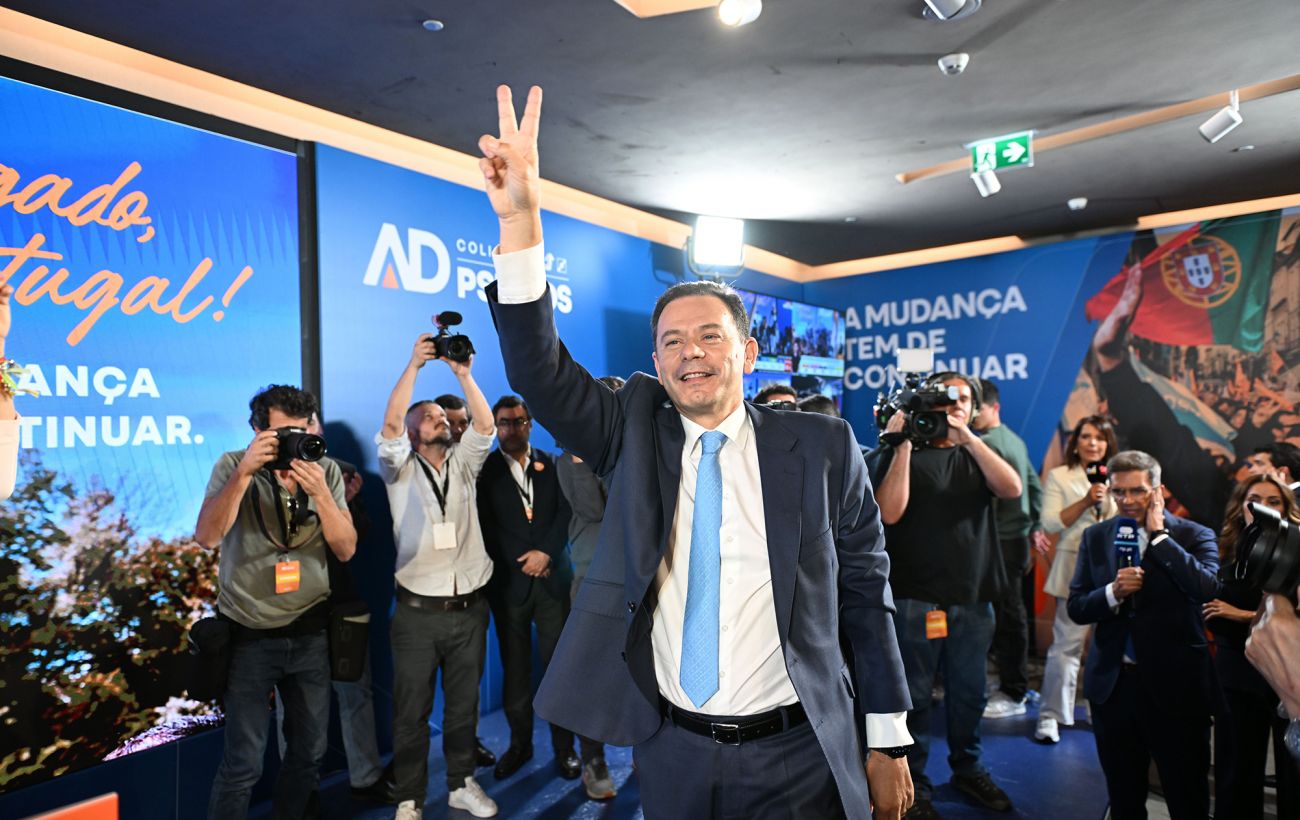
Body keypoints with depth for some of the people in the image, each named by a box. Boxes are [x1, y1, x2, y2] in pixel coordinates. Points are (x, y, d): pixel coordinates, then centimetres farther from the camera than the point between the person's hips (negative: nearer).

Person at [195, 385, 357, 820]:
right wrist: (245, 472, -30)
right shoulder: (232, 465, -7)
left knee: (309, 751, 14)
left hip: (310, 632, 3)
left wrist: (319, 493, -23)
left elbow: (346, 549, -8)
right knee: (243, 763, -1)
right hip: (250, 635, -2)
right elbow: (207, 536, -20)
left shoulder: (326, 471, -3)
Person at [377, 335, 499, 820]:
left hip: (470, 608, 3)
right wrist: (414, 364, -18)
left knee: (464, 704, 12)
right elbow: (390, 424, -14)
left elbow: (484, 426, -6)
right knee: (412, 710, 4)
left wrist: (463, 374, -15)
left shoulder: (463, 466, 10)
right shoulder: (400, 470, 3)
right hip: (418, 611, -3)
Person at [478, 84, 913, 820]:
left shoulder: (822, 446, -5)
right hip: (672, 755, 2)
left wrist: (889, 739, 3)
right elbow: (540, 369, -14)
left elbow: (866, 590, -1)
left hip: (796, 757, -1)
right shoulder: (635, 433, -2)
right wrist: (520, 220, -26)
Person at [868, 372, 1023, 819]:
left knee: (969, 693, 16)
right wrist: (903, 444, -16)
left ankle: (967, 769, 37)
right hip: (916, 598, -4)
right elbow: (890, 512, -15)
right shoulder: (901, 454, 0)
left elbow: (1012, 489, -7)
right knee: (915, 694, 4)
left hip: (974, 598, 4)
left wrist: (968, 437, -16)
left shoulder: (975, 453, 12)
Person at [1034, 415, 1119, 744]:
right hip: (1075, 568, -3)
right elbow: (1051, 523, -5)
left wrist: (1106, 500, -3)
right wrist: (1086, 501, -11)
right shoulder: (1059, 476, 5)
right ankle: (1050, 715, 2)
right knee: (1067, 644, -5)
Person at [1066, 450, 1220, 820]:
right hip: (1113, 683, 3)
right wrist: (1112, 591, -18)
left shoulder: (1193, 535, -5)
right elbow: (1076, 607, 1)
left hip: (1175, 685, -3)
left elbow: (1207, 588, -25)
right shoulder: (1096, 536, 3)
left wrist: (1158, 534, -19)